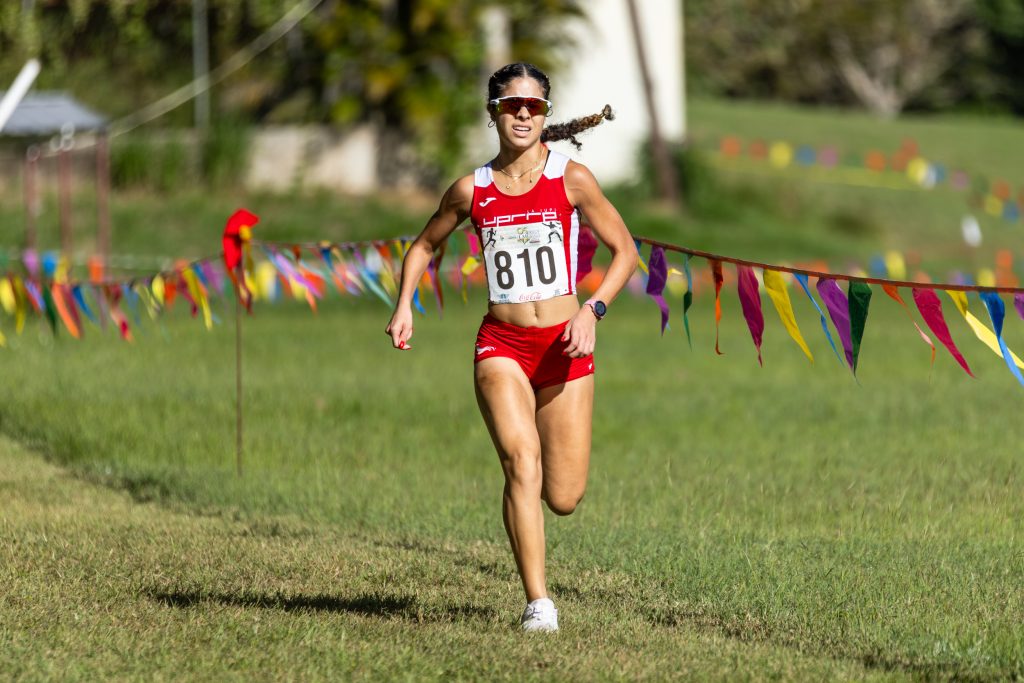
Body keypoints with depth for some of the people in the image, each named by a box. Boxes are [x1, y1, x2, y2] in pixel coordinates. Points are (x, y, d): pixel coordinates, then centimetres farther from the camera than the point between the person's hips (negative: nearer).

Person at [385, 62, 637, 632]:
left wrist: (593, 310, -13)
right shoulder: (472, 190, 3)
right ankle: (538, 603, -22)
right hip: (501, 345, 0)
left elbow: (625, 252, 2)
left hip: (564, 348, 0)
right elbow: (426, 246, 20)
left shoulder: (571, 179, -3)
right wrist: (405, 305, 4)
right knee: (521, 463, -24)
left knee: (563, 498, 1)